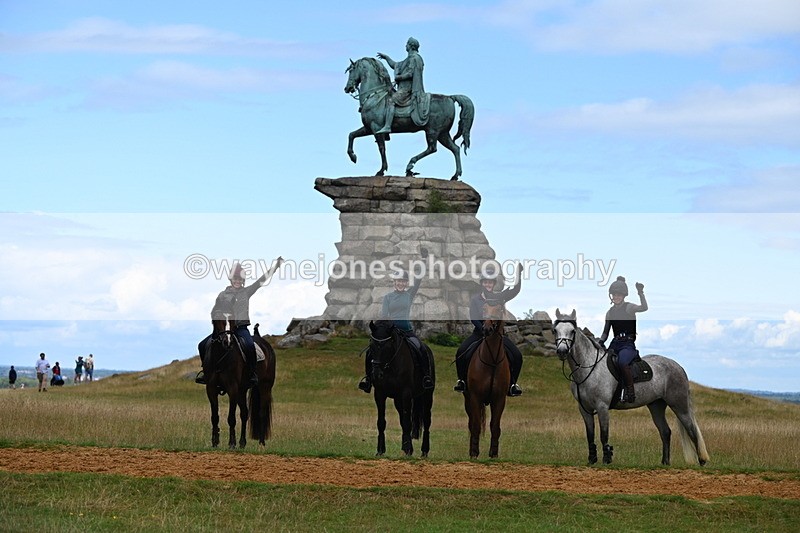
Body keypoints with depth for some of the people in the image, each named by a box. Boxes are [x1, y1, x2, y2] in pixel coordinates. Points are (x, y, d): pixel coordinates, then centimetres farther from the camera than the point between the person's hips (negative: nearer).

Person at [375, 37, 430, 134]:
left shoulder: (414, 58, -9)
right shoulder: (410, 58, 24)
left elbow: (410, 74, -19)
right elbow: (395, 65, 33)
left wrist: (398, 77, -9)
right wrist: (386, 57, 31)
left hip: (407, 88, -11)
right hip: (404, 87, 11)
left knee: (391, 101, -25)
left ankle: (387, 126, -35)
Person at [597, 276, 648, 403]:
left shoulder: (629, 307, 1)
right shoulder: (610, 312, 17)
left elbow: (644, 308, -20)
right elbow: (605, 332, 19)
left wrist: (640, 293, -30)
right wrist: (600, 341, -1)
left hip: (628, 344, -7)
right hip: (615, 344, 7)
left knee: (622, 362, -36)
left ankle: (630, 392, -29)